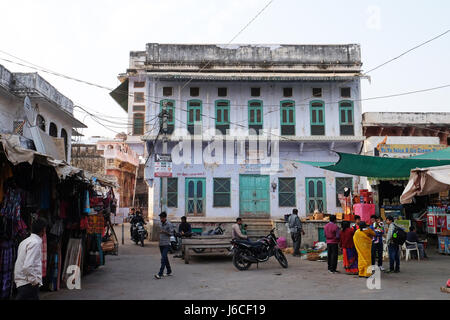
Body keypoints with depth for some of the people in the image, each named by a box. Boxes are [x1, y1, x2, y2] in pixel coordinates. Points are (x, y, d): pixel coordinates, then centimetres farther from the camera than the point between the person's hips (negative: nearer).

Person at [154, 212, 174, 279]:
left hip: (166, 244, -7)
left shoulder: (169, 224, -8)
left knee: (163, 258, -13)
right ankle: (169, 272, 25)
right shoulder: (160, 224, 14)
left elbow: (171, 233, -9)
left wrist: (164, 232, -23)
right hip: (161, 244, 8)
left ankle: (160, 274, -16)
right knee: (165, 258, 14)